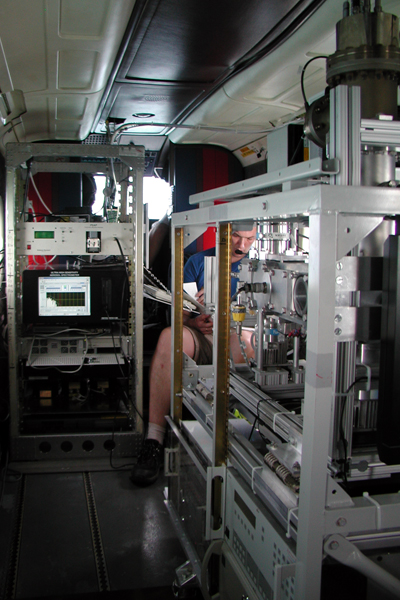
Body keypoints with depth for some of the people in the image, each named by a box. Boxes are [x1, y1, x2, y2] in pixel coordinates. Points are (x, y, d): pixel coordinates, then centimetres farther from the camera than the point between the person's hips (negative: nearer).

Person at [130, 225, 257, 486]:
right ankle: (154, 440, -32)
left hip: (237, 339, -1)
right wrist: (192, 321, -10)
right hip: (199, 337, 1)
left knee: (245, 340, -39)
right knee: (169, 336, -34)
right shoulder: (199, 261, 18)